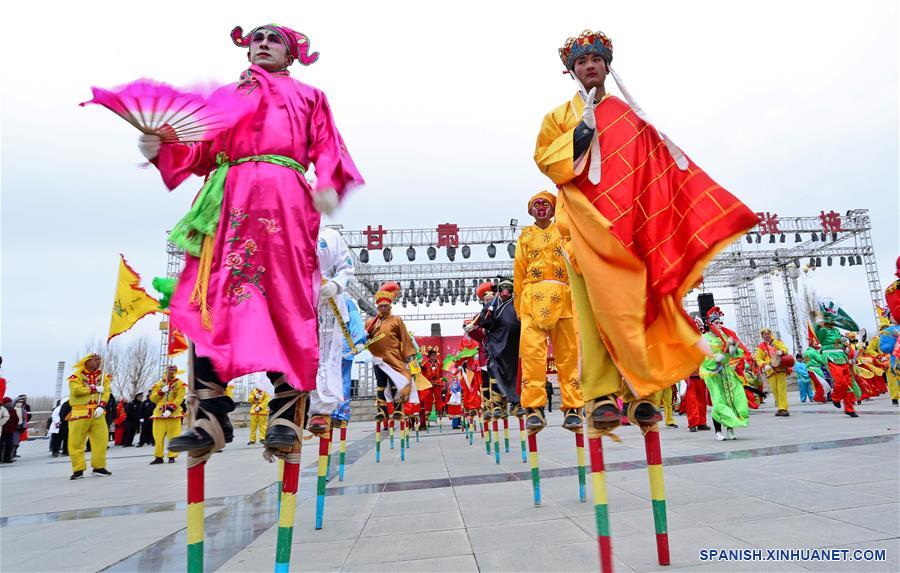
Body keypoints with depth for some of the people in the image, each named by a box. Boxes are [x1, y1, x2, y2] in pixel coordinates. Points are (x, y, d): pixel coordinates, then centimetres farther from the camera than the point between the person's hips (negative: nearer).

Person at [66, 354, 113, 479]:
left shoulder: (103, 376, 11)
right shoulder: (77, 376, 1)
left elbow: (106, 393, 0)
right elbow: (76, 390, -16)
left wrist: (101, 406, -15)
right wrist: (95, 389, -11)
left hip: (97, 413, 3)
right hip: (80, 413, -3)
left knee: (101, 440, 0)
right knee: (76, 442, -1)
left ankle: (98, 467, 13)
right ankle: (78, 470, 10)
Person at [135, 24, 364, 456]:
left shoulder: (309, 96, 26)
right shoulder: (226, 95, 31)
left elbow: (326, 147, 10)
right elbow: (200, 149, 19)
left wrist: (328, 185, -10)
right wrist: (160, 150, -1)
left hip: (286, 200, -2)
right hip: (231, 199, 3)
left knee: (285, 297, -12)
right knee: (214, 297, -10)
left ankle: (285, 416, -9)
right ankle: (211, 419, -9)